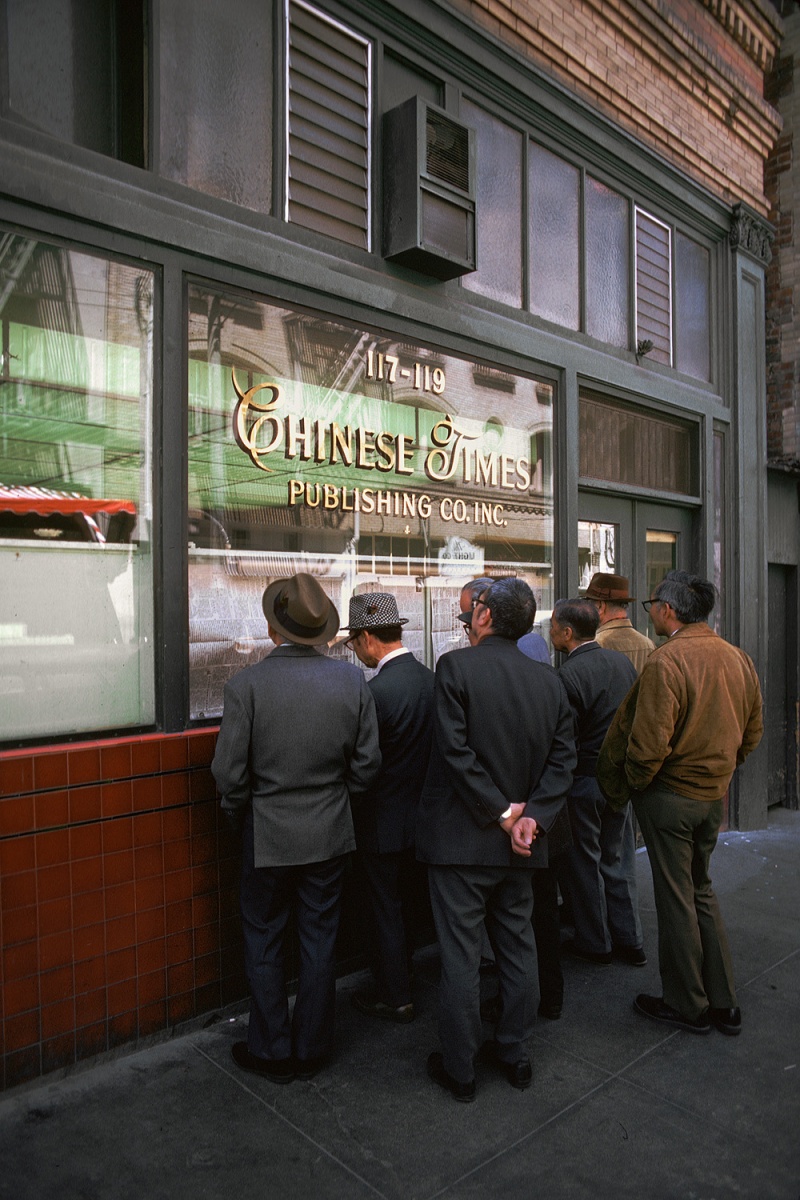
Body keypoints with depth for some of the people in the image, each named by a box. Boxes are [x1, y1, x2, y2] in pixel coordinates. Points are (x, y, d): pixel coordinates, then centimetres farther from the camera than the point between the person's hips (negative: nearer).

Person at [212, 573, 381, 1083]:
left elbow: (230, 773, -13)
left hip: (268, 836, -2)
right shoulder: (352, 680, -9)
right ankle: (312, 1049, 33)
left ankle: (272, 1052, 32)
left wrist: (241, 815, 6)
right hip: (330, 834, 3)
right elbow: (367, 764, -2)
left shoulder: (246, 684, -18)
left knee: (264, 944, 17)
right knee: (320, 941, 17)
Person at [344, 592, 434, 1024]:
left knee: (385, 909, 9)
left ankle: (393, 997, 25)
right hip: (423, 814, 8)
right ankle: (403, 979, 40)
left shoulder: (378, 691, -26)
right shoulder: (432, 679, -3)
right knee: (409, 903, 22)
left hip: (383, 822, -8)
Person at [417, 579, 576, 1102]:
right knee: (519, 949, 19)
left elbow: (455, 751, -20)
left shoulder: (456, 666, -14)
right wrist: (532, 817, -7)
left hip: (461, 840, -5)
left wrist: (502, 815, -13)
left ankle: (459, 1069, 24)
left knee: (460, 956, 8)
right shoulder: (550, 680, 2)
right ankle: (515, 1054, 35)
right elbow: (563, 759, -1)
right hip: (520, 844, 5)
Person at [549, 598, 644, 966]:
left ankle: (595, 943, 24)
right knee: (617, 860, 18)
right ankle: (629, 941, 28)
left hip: (584, 781, -7)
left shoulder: (568, 675, -21)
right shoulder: (623, 662, 1)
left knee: (585, 863, 10)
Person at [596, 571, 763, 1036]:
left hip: (669, 795, -7)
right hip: (716, 794, 7)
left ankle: (688, 1006, 24)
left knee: (676, 899, 8)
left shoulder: (667, 661, -21)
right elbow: (753, 732, 11)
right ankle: (724, 1002, 29)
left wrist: (628, 787, -7)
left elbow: (649, 743, -24)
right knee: (701, 890, 22)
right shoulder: (739, 658, 2)